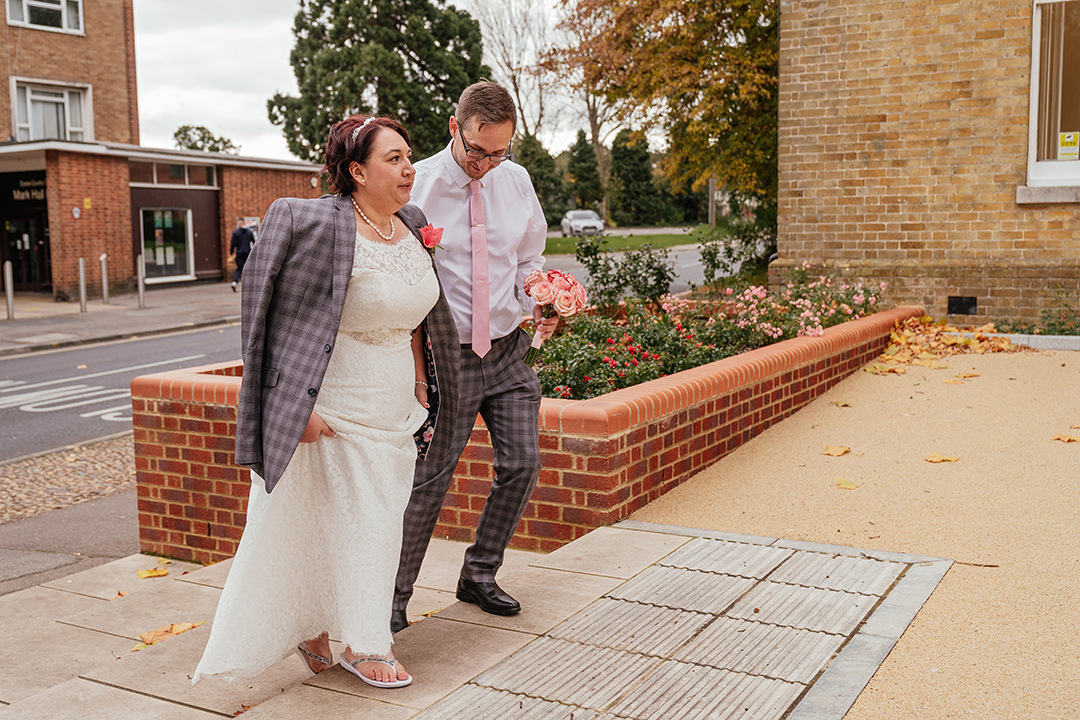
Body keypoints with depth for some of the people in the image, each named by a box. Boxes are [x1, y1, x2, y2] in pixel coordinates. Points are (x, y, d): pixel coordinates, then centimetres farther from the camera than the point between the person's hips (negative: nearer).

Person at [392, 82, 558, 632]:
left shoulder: (516, 180, 4)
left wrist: (541, 302, -4)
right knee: (427, 478, -4)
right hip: (446, 355, -5)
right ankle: (394, 596, 13)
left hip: (509, 349, 5)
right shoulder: (417, 185, -10)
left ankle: (479, 576, 24)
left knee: (522, 463, 5)